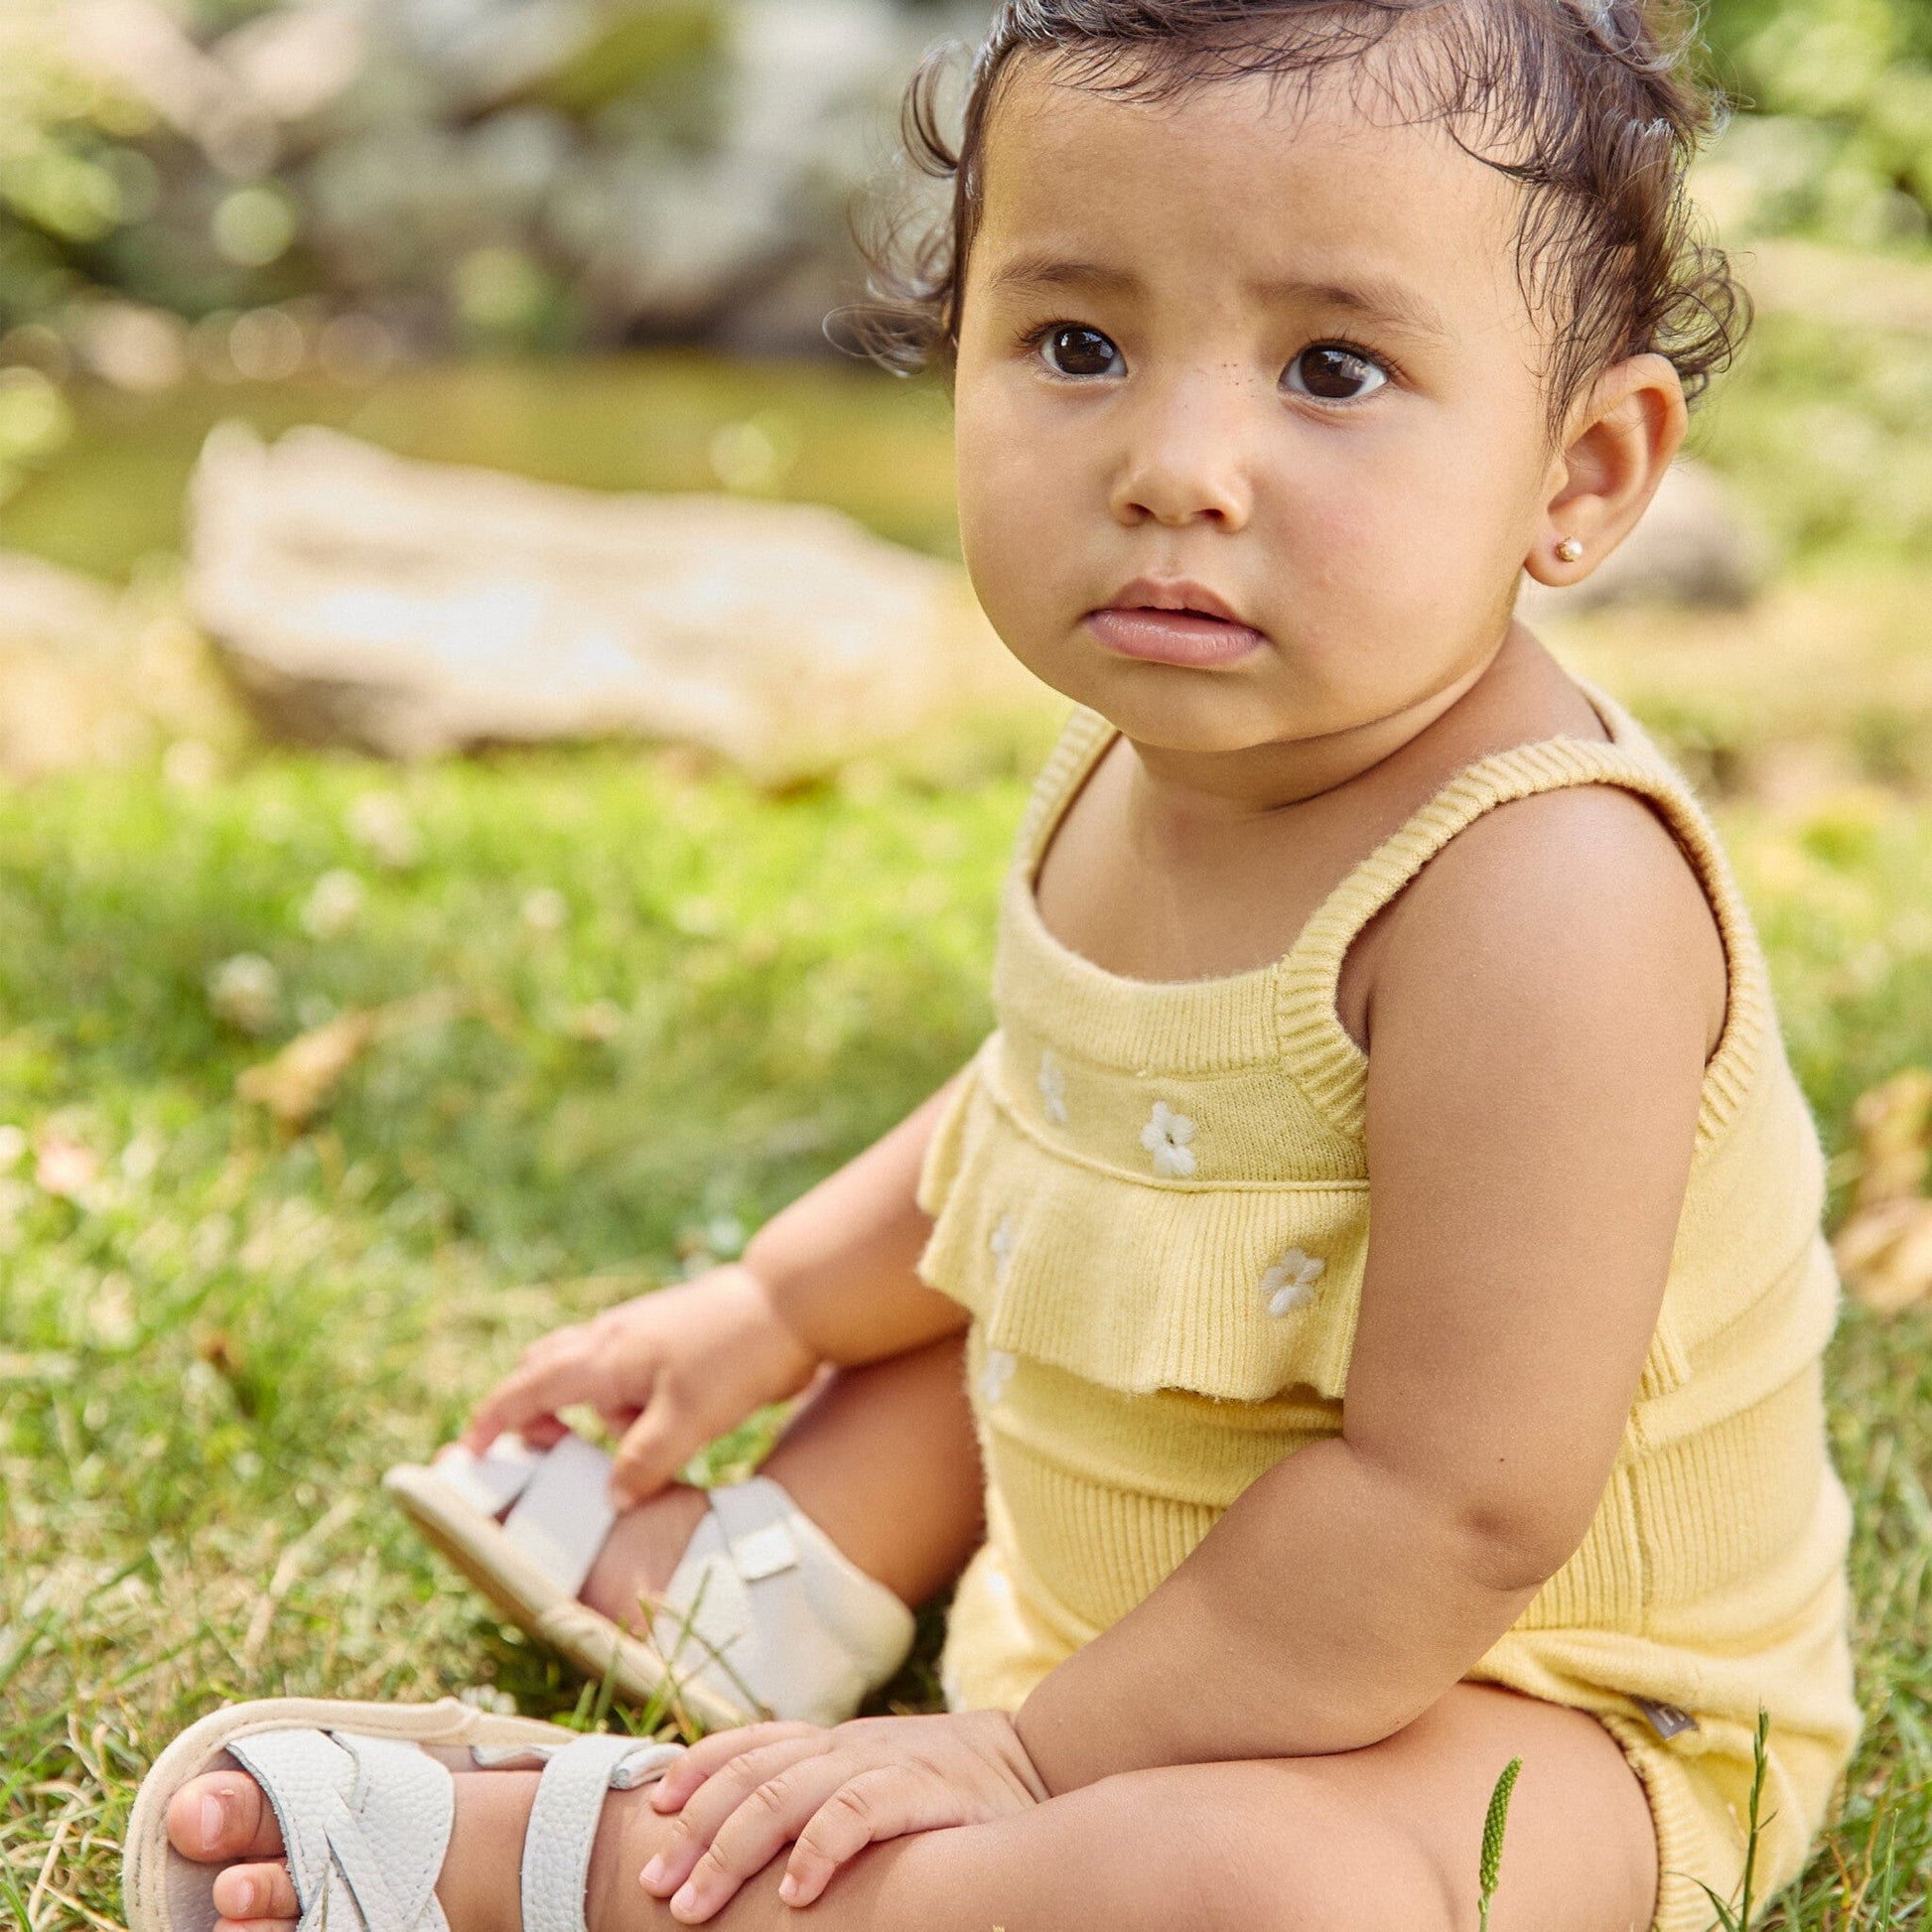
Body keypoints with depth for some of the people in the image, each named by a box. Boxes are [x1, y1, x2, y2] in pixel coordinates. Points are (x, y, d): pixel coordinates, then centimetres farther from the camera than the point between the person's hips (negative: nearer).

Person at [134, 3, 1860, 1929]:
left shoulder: (1544, 891, -34)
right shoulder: (1146, 758, -6)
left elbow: (1461, 1508, -32)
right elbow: (1047, 1112, 15)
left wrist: (1036, 1752, -25)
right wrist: (774, 1304, 17)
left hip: (1521, 1714, -8)